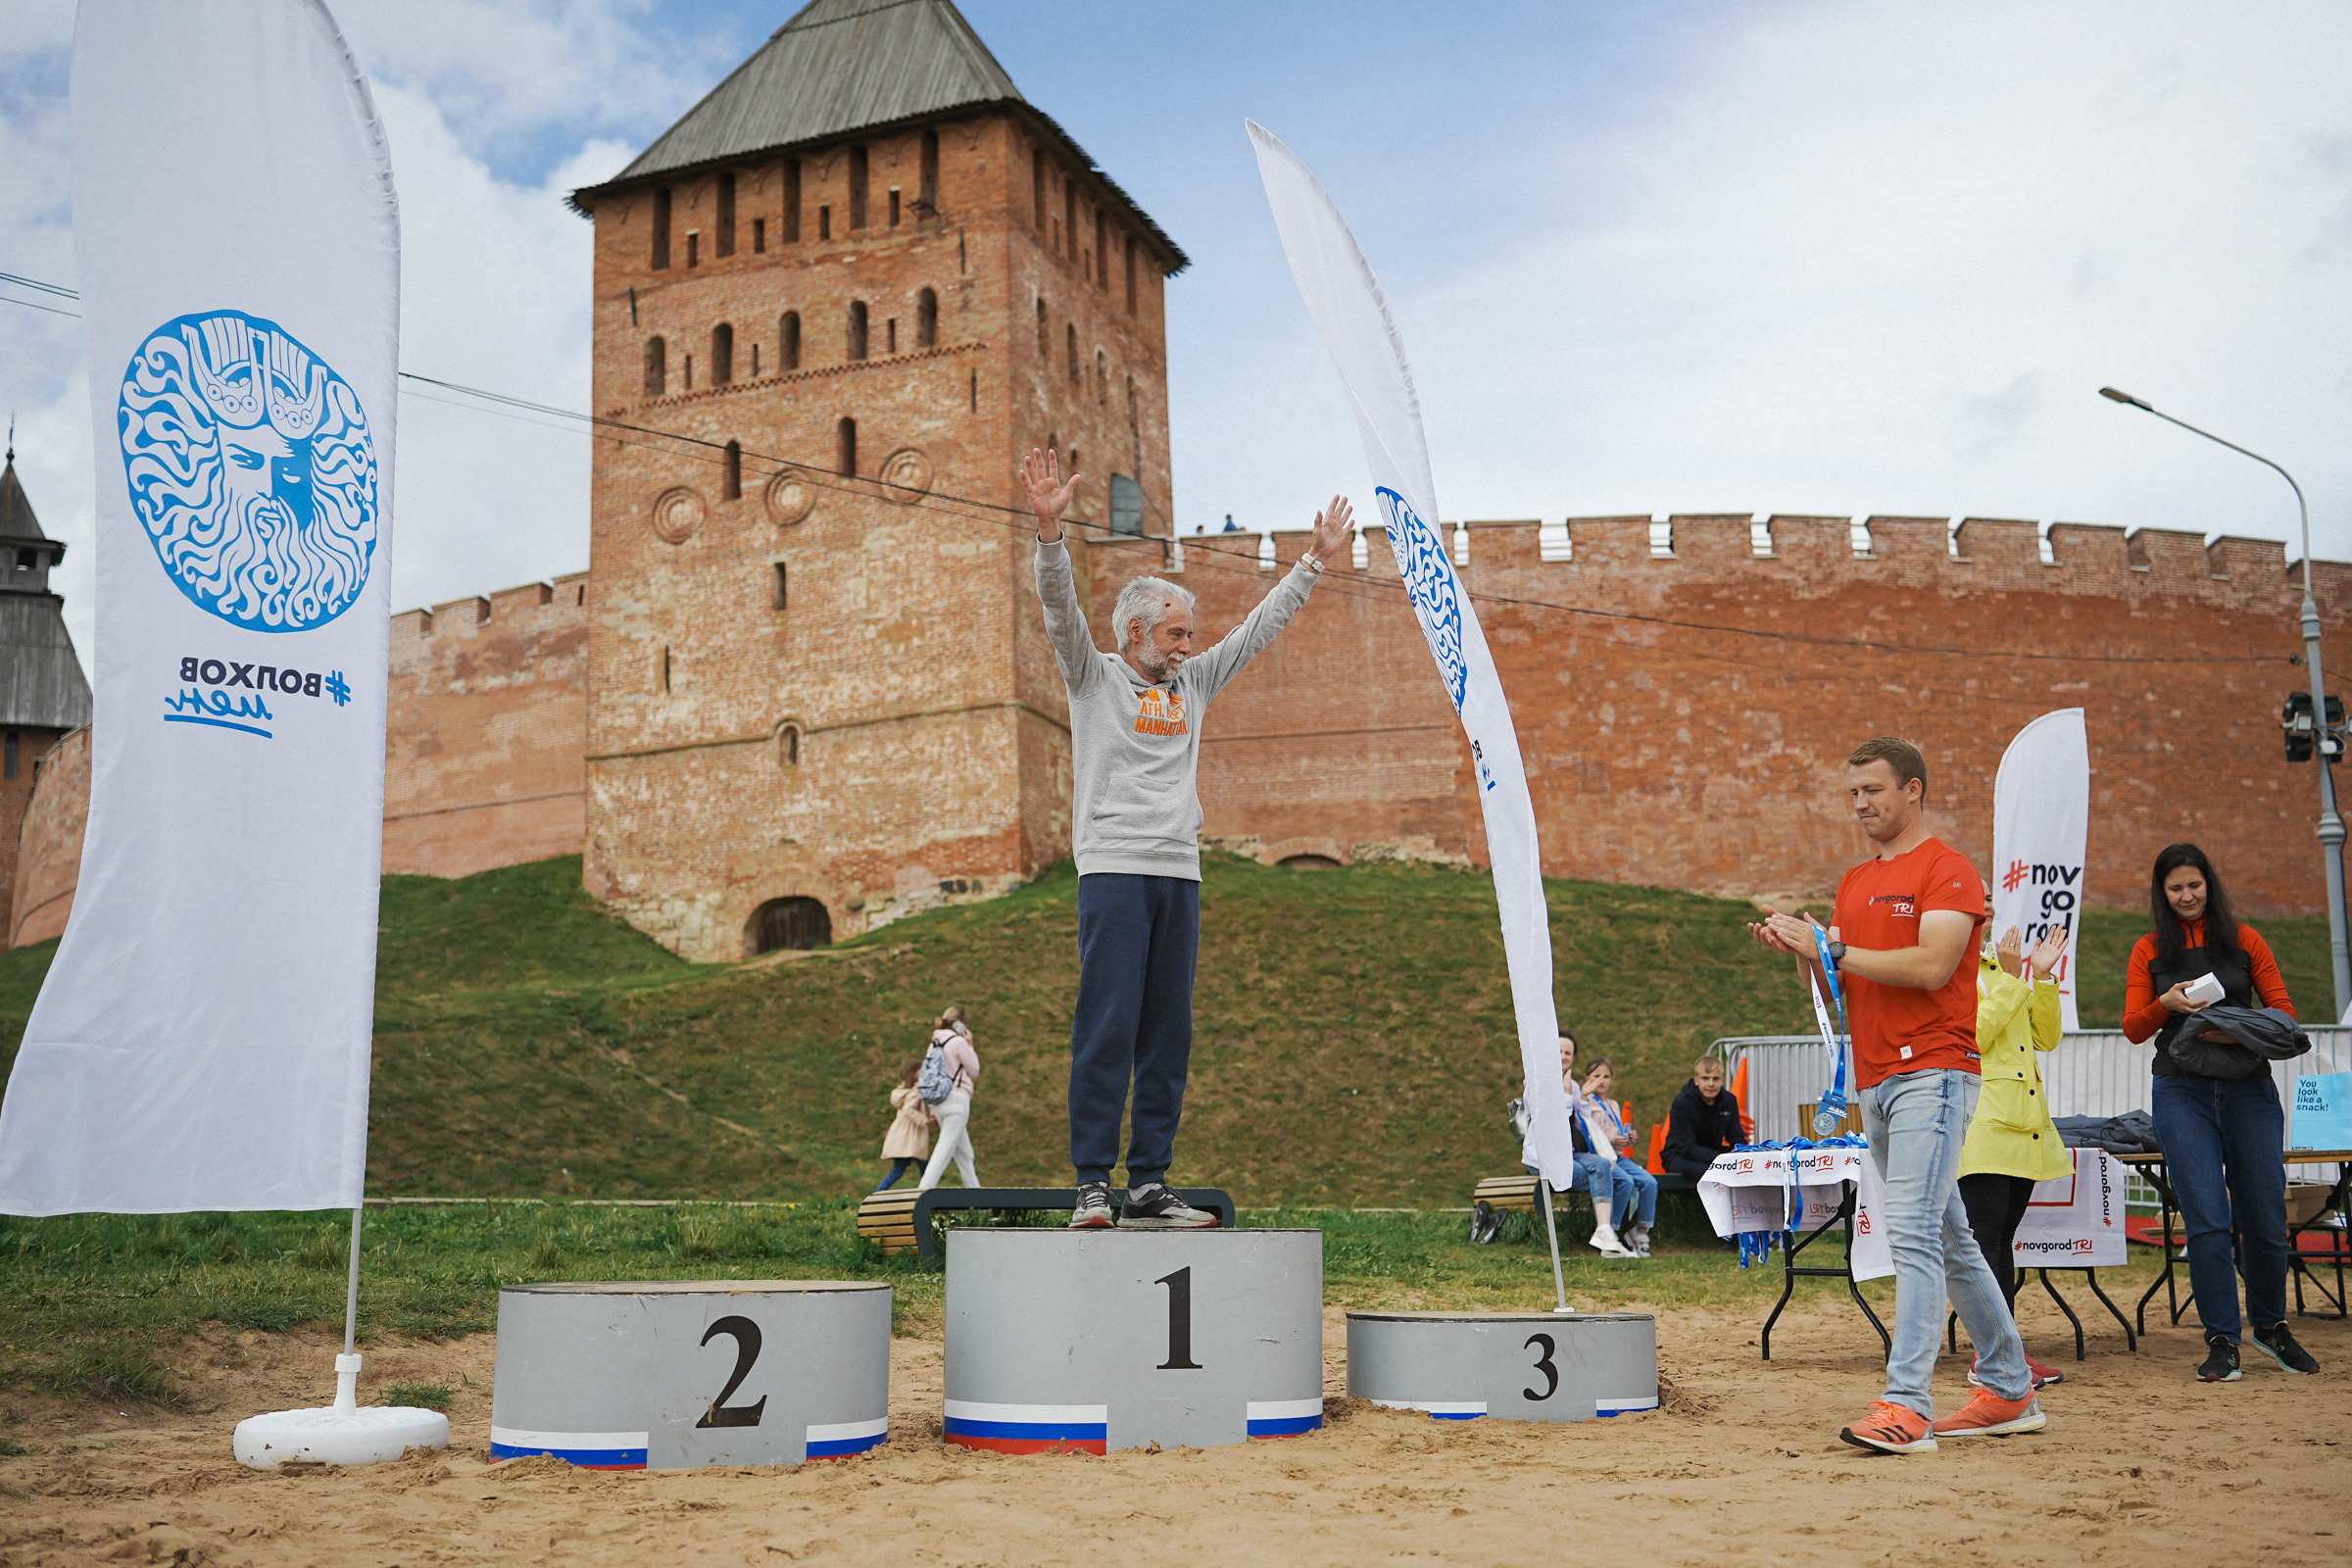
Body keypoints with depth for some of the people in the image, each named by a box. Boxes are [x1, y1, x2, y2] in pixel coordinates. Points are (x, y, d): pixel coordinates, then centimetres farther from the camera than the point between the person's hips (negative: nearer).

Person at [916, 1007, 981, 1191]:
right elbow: (974, 1072, -3)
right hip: (957, 1099, -8)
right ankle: (924, 1191, -19)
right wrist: (970, 1045, 5)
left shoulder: (935, 1042, 13)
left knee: (964, 1153, 14)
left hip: (940, 1100, 8)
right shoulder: (958, 1042, -10)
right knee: (945, 1149, -10)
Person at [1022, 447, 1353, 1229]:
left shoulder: (1193, 682, 19)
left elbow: (1262, 624, 23)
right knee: (1107, 1030, -9)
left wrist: (1317, 557, 23)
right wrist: (1050, 528, -24)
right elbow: (1061, 608, -10)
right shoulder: (1094, 676, 5)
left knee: (1168, 1036, 5)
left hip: (1180, 874, 6)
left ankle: (1150, 1185, 9)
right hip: (1114, 870, -6)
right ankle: (1093, 1184, -6)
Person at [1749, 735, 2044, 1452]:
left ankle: (1906, 1406, -18)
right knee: (1949, 1241, 14)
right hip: (1874, 1079, 8)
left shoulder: (1947, 869, -5)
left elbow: (1930, 967, -18)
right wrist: (1803, 952, 0)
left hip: (1933, 1071, -8)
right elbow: (1842, 994, 19)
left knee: (1912, 1232, -16)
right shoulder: (1854, 882, 19)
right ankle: (2010, 1391, 24)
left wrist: (1833, 947, -16)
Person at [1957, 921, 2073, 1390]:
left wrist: (2041, 977, 7)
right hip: (1980, 1125, -8)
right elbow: (1973, 1034, -16)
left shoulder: (1998, 966, 21)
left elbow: (2045, 1038, 17)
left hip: (2021, 1123, 8)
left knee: (2003, 1237, 9)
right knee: (1987, 1236, -10)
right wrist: (2011, 978, -13)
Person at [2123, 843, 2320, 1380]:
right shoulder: (2149, 950, 9)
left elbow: (2284, 1011, 5)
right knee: (2207, 1221, -7)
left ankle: (2270, 1325, 26)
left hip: (2249, 1089, 1)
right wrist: (2166, 1004, -15)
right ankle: (2221, 1340, 1)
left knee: (2265, 1218, 4)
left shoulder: (2244, 940, 9)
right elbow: (2133, 1028, 6)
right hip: (2183, 1091, -1)